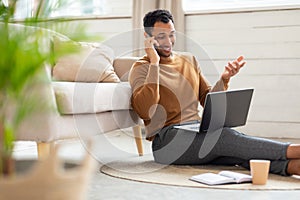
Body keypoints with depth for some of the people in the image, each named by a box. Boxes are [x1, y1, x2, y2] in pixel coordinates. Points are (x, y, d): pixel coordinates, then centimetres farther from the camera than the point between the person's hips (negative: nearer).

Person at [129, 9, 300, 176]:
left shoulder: (189, 60, 19)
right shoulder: (141, 68, 1)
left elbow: (208, 101, 19)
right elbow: (145, 111, -17)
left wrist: (224, 79, -1)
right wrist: (154, 62, -13)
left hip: (196, 131, 5)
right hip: (166, 138, -5)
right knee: (223, 135, -31)